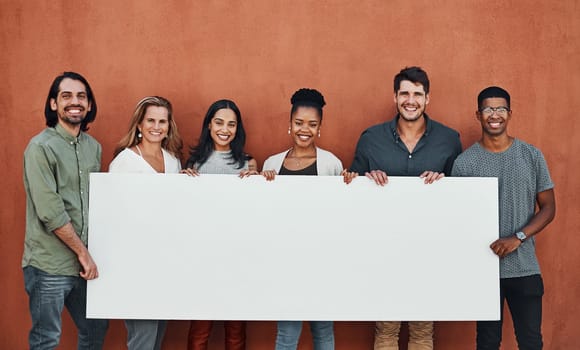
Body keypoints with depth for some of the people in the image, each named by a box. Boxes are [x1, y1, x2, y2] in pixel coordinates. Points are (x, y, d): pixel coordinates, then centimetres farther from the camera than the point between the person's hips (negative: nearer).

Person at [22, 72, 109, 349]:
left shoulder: (93, 147, 8)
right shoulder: (40, 147, -11)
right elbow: (50, 212, -17)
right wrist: (83, 252, -12)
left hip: (85, 263, 6)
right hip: (49, 266, -6)